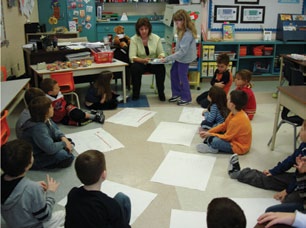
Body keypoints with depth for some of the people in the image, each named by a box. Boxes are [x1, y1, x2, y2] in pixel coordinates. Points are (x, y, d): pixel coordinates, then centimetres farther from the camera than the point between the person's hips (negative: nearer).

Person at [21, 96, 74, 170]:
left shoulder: (46, 120, -6)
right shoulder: (38, 128, -32)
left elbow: (55, 130, 11)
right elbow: (50, 148, -35)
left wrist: (63, 137, -9)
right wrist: (63, 144, -18)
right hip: (33, 159, -9)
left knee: (70, 144, 6)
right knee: (64, 155, -27)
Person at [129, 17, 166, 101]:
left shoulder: (156, 38, -3)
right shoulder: (134, 39, -8)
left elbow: (161, 52, 3)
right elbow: (132, 57, -15)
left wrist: (160, 57, -23)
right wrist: (143, 60, -33)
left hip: (154, 63, 1)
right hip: (140, 62, -1)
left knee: (161, 68, -29)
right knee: (135, 68, -34)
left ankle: (161, 92, -10)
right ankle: (136, 93, -15)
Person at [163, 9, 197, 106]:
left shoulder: (188, 34, -29)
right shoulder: (182, 30, 1)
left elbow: (182, 52, -28)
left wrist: (168, 58, -26)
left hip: (185, 58, -10)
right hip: (179, 57, 10)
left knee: (182, 77, 1)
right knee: (173, 73, 18)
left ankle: (186, 98, 19)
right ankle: (177, 94, 33)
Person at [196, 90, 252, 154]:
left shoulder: (237, 120, -31)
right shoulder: (234, 113, -3)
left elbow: (227, 137, -23)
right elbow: (224, 125, 7)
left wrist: (210, 134, -12)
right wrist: (208, 132, -1)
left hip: (239, 147, -10)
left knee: (214, 140, -27)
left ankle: (212, 148, 1)